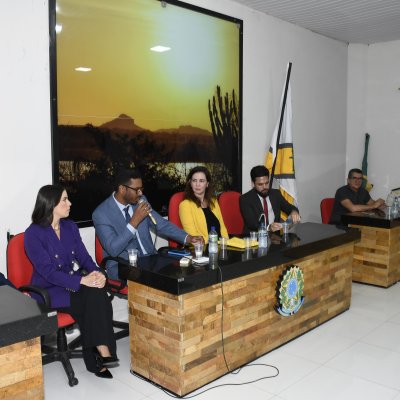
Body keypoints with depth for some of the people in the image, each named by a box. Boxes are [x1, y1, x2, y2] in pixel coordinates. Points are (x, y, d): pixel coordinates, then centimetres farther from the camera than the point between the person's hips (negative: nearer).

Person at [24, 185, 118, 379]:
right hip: (49, 290, -5)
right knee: (90, 301, -29)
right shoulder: (34, 233, -11)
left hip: (76, 281, 5)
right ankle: (102, 353, -18)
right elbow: (48, 271, -19)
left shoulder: (70, 226, 8)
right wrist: (82, 280, -28)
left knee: (97, 293, -27)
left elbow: (84, 256, 6)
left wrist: (96, 273, -17)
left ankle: (101, 353, -22)